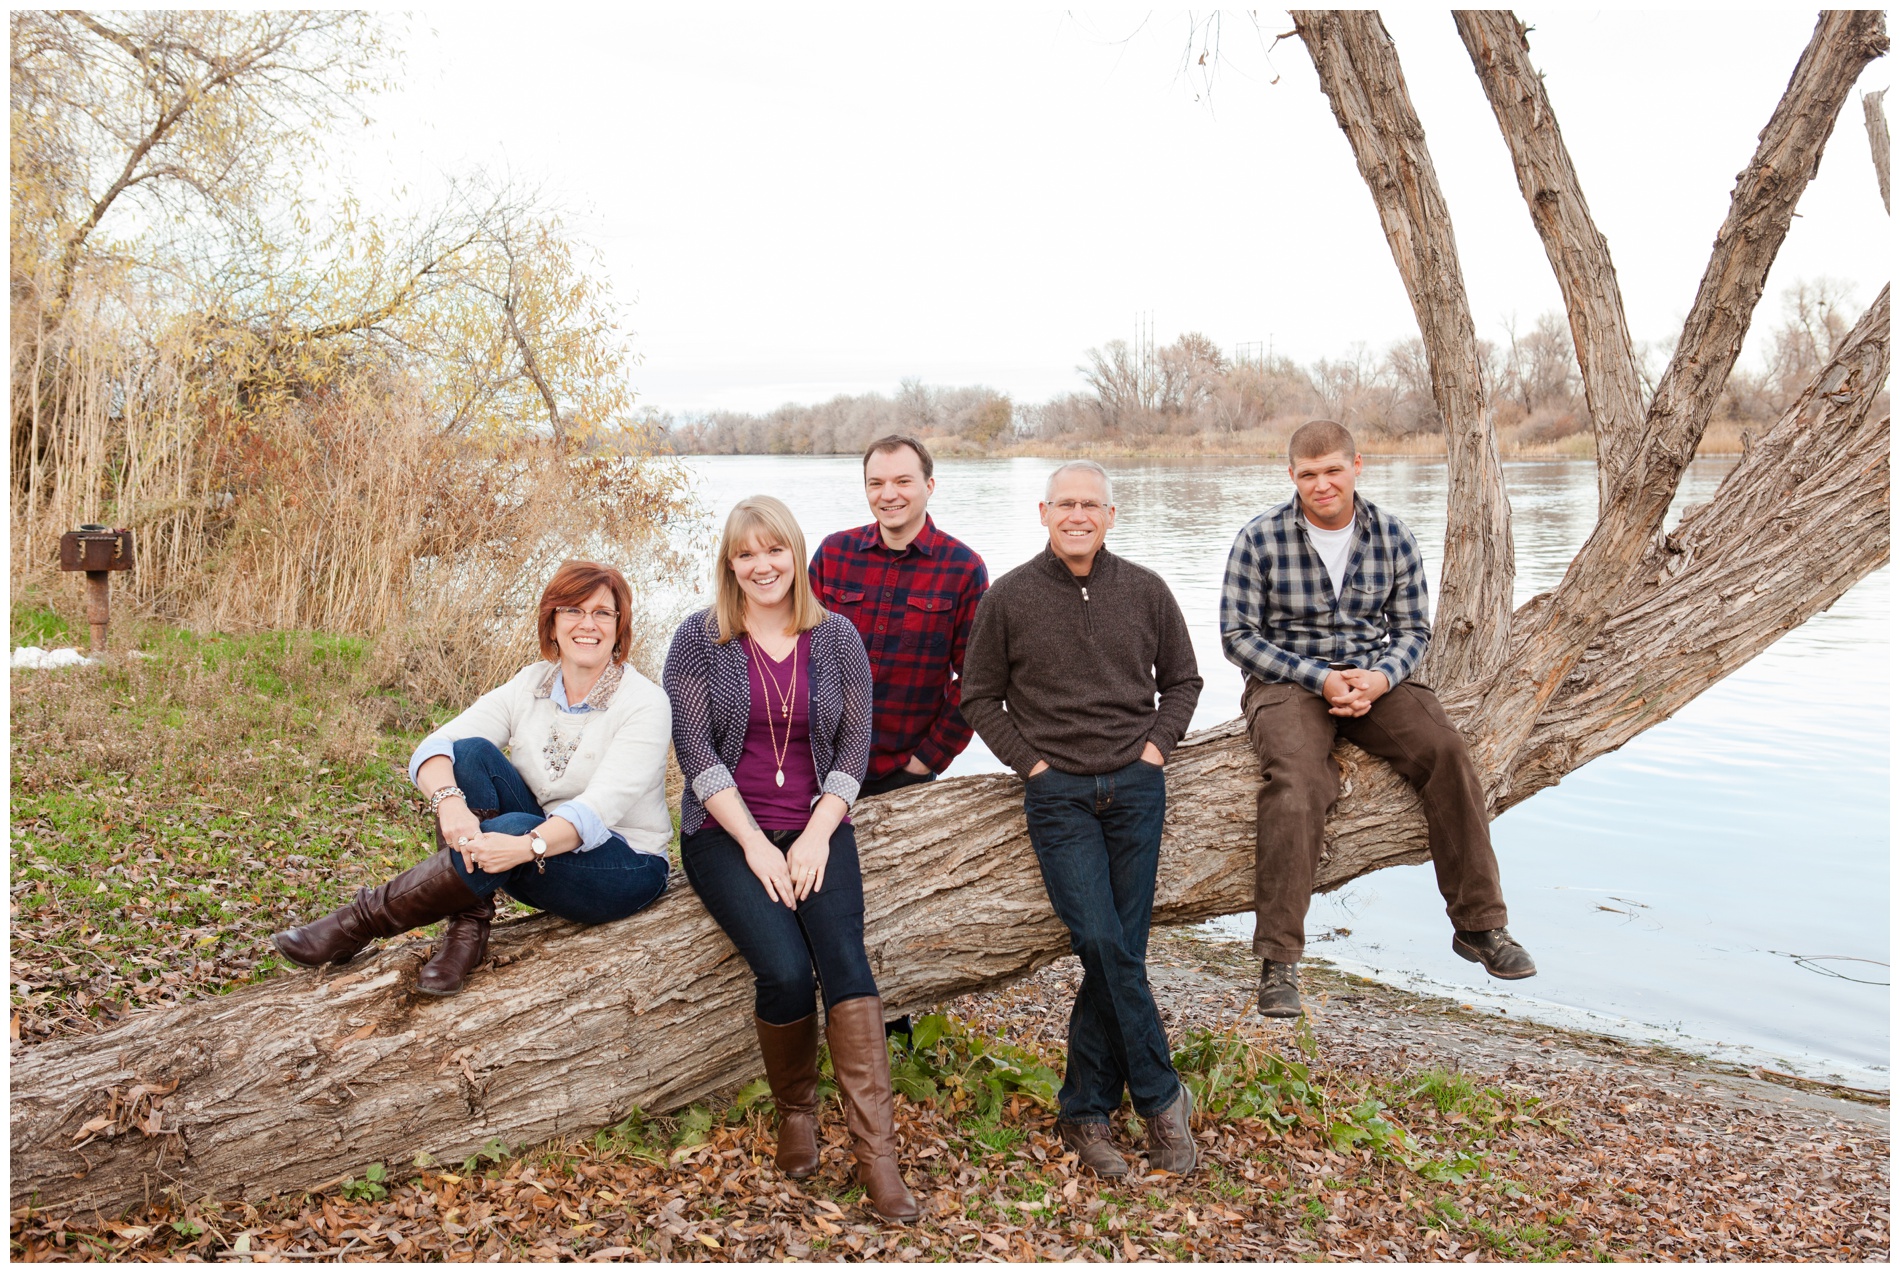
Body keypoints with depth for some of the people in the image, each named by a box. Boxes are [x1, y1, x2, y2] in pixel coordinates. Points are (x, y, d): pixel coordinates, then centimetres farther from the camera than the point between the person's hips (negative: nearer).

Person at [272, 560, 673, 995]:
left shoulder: (645, 703, -15)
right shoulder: (529, 685, 0)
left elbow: (599, 811, -26)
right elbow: (434, 746, -11)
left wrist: (527, 846, -43)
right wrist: (449, 799, -33)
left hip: (626, 867, -5)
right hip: (542, 852, 5)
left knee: (512, 828, -34)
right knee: (471, 752, -18)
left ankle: (364, 921, -18)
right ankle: (467, 927, -20)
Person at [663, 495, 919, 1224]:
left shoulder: (835, 638, 8)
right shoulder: (699, 639, 2)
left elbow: (855, 743, 4)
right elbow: (696, 750, -4)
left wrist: (816, 836, -9)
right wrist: (755, 843, -12)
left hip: (815, 830, 2)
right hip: (726, 833, -1)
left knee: (844, 958, -23)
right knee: (783, 968, -23)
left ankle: (876, 1153, -22)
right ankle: (795, 1113, 5)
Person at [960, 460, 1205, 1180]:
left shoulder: (1145, 591, 8)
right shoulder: (1009, 598, 2)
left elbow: (1182, 679, 18)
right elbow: (980, 696, 9)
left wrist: (1156, 745, 3)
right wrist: (1030, 762, -1)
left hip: (1135, 787, 2)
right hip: (1057, 792, -2)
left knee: (1119, 949, 1)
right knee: (1101, 943, -13)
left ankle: (1086, 1110, 14)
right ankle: (1161, 1098, 4)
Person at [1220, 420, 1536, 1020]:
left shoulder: (1392, 536, 3)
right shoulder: (1259, 539, -7)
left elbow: (1414, 628, 8)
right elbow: (1238, 635, -6)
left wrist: (1380, 677, -14)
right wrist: (1320, 678, -16)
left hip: (1373, 678, 3)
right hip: (1287, 680, -3)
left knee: (1447, 750, -21)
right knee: (1295, 782, -30)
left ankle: (1478, 924, -8)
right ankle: (1278, 961, -24)